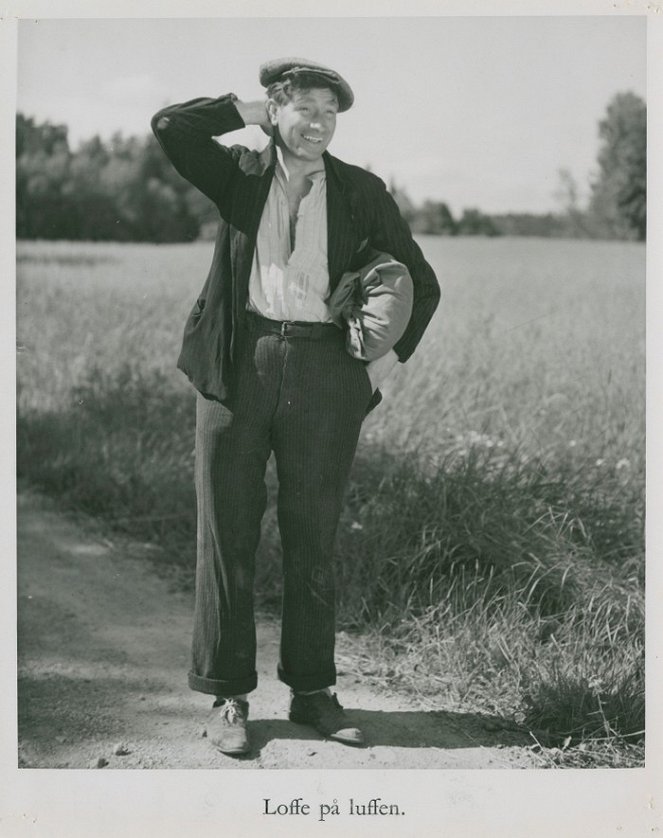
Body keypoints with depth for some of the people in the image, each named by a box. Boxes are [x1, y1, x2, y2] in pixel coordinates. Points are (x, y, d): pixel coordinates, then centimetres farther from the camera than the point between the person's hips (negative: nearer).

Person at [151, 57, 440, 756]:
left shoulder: (362, 193, 10)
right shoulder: (240, 175, 8)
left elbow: (420, 283, 14)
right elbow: (169, 127, -7)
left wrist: (390, 358, 3)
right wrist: (249, 113, 2)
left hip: (324, 372, 1)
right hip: (240, 364, 0)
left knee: (312, 540, 6)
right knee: (227, 535, 1)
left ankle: (312, 692, 19)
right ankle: (227, 697, 12)